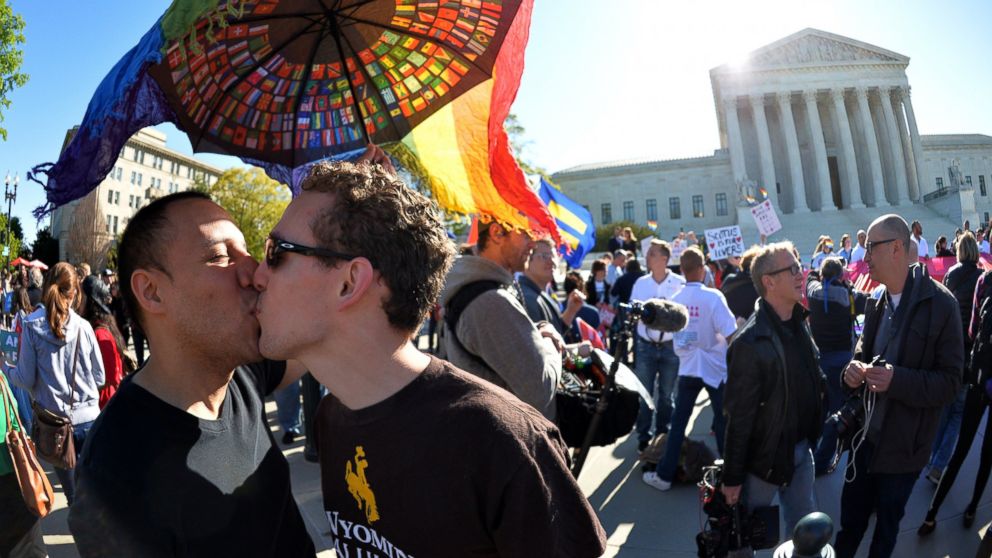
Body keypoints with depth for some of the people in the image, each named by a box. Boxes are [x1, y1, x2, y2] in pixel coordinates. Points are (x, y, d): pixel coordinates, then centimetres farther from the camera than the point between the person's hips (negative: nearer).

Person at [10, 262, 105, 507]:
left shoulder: (31, 326, -9)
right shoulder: (83, 326, -7)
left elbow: (26, 379, -6)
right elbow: (100, 377, 0)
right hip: (88, 418, 0)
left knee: (73, 493, 16)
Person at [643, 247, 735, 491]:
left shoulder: (674, 299, -3)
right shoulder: (713, 297, -16)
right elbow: (730, 334, -18)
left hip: (688, 368, 3)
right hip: (716, 368, -3)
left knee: (678, 423, 8)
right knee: (723, 421, 11)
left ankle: (664, 475, 10)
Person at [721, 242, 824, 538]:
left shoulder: (799, 323, 2)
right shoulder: (751, 342, -24)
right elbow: (739, 415, -20)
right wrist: (732, 477, -15)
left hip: (801, 447, 7)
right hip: (766, 455, -7)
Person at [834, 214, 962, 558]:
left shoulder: (941, 305, -15)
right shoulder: (876, 303, 3)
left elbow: (950, 382, -15)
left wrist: (897, 380, -32)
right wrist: (854, 370, -10)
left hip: (904, 445, -4)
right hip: (866, 435, 5)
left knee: (887, 523, 17)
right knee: (850, 519, 15)